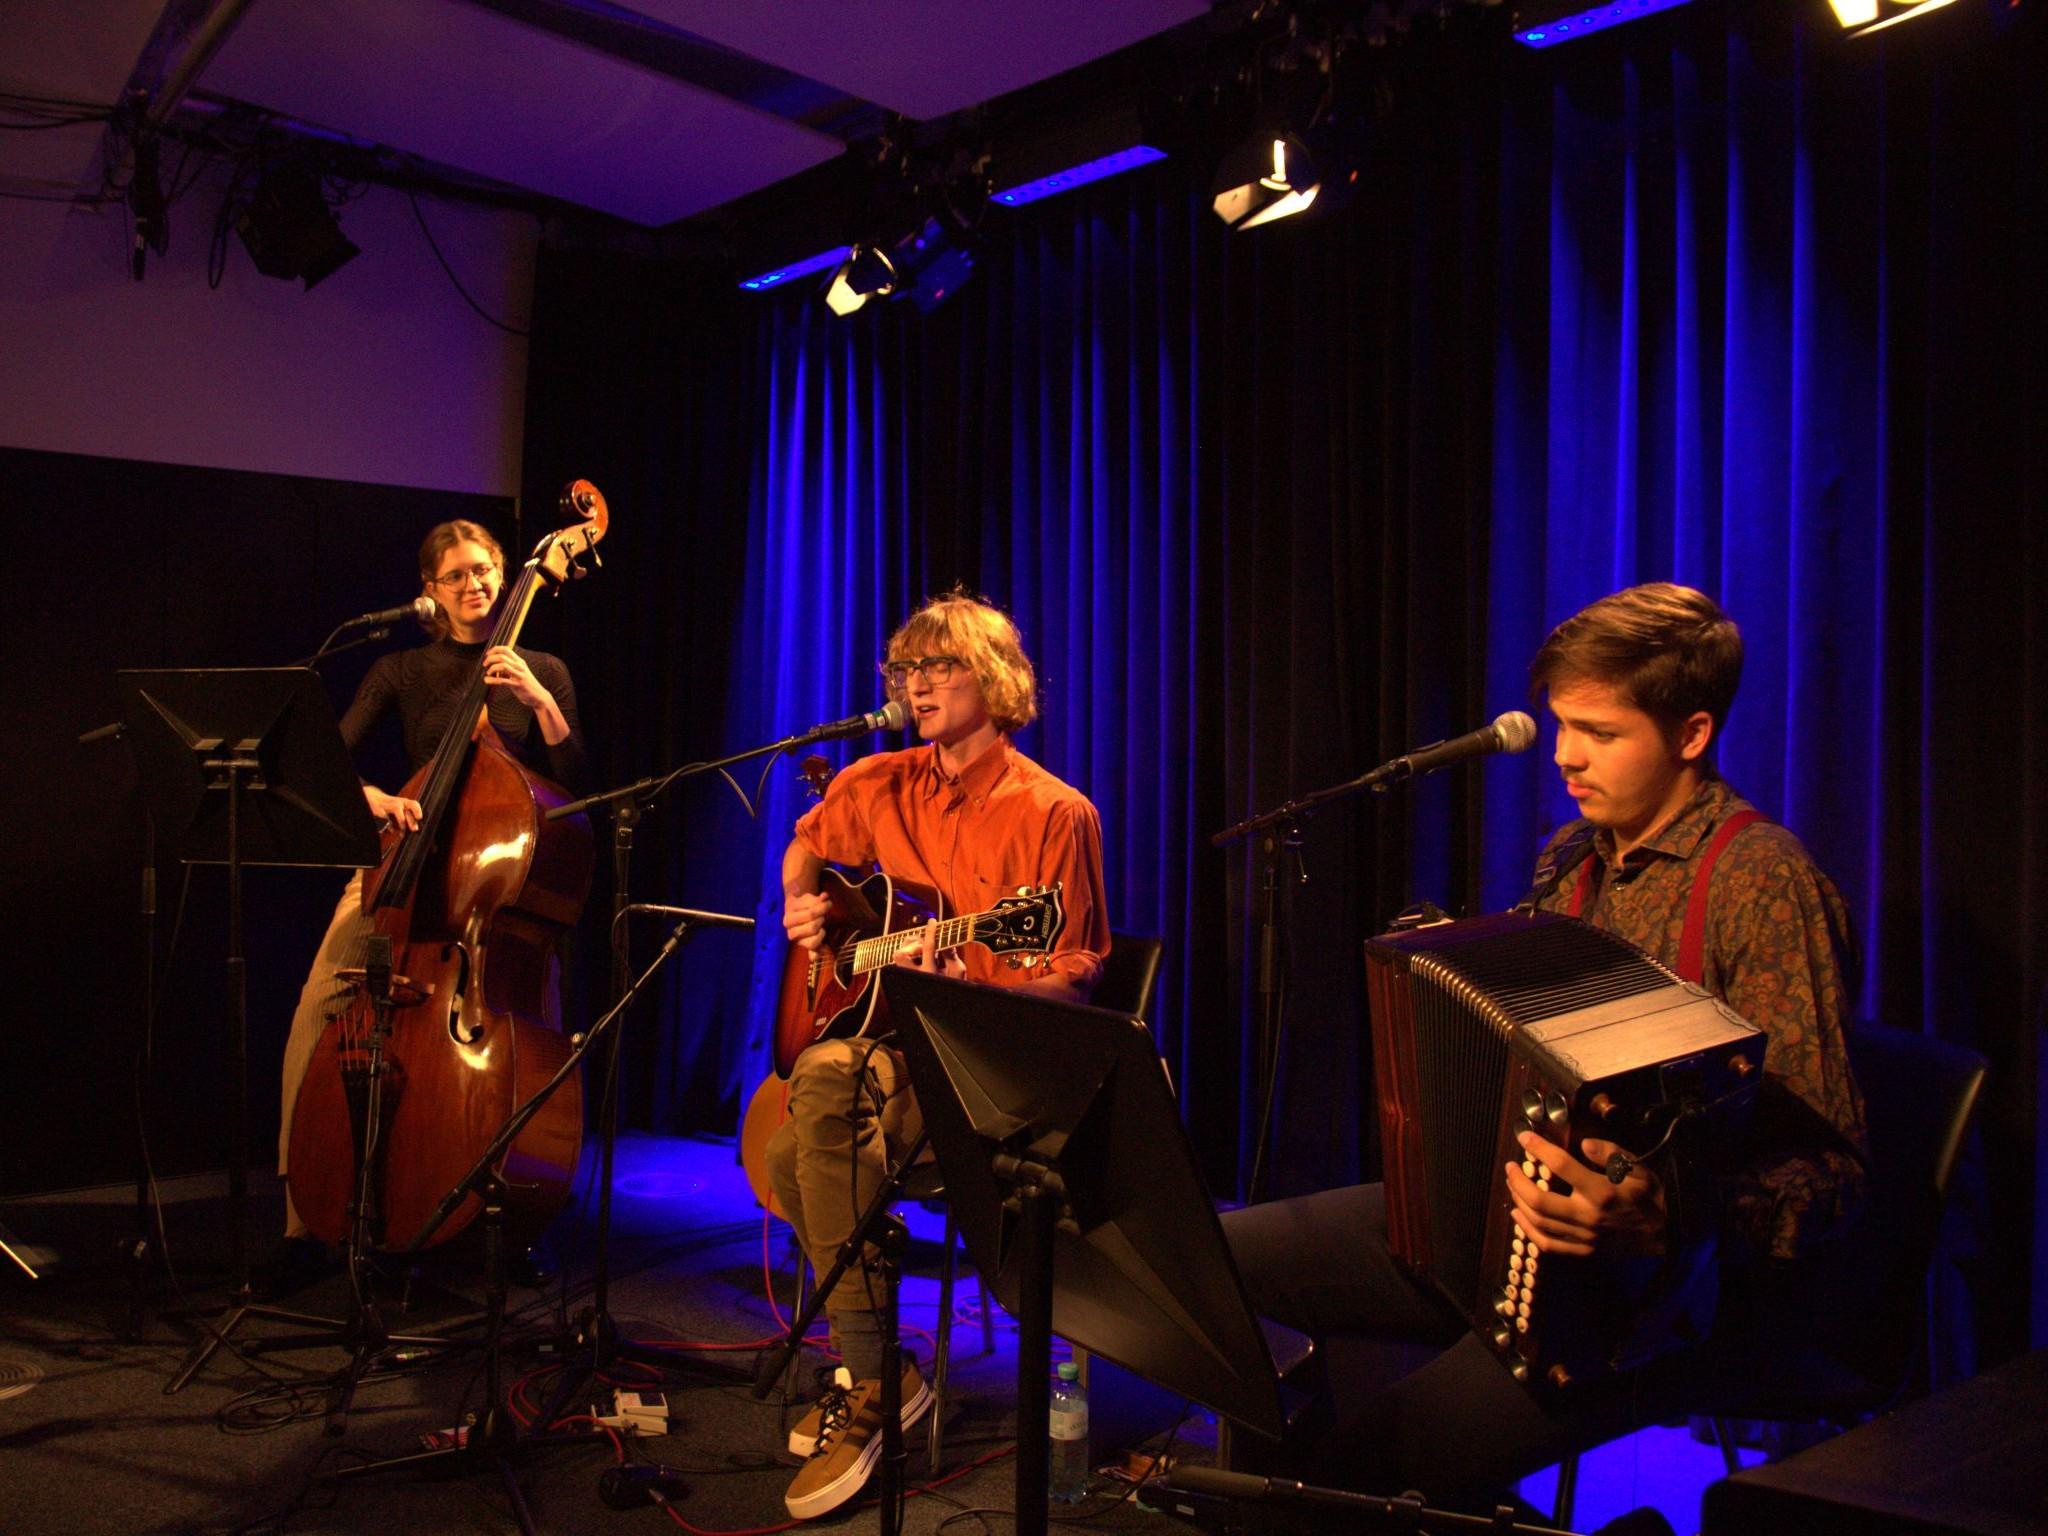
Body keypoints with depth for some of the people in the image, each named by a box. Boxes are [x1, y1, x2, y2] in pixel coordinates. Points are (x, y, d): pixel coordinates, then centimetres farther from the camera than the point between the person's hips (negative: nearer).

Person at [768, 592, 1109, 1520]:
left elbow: (1073, 978, -10)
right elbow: (806, 843, 32)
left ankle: (870, 1380, -21)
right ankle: (870, 1369, -1)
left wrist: (960, 987, -28)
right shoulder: (882, 785, 11)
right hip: (890, 1034, 6)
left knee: (827, 1079, -32)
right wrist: (798, 902, 9)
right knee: (793, 1158, -23)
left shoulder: (1052, 813, -8)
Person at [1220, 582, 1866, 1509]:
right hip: (1508, 1223, 9)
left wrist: (1662, 1223, -36)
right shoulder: (1573, 859, 9)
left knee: (1360, 1454, -29)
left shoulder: (1763, 883, -15)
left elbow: (1828, 1172, -20)